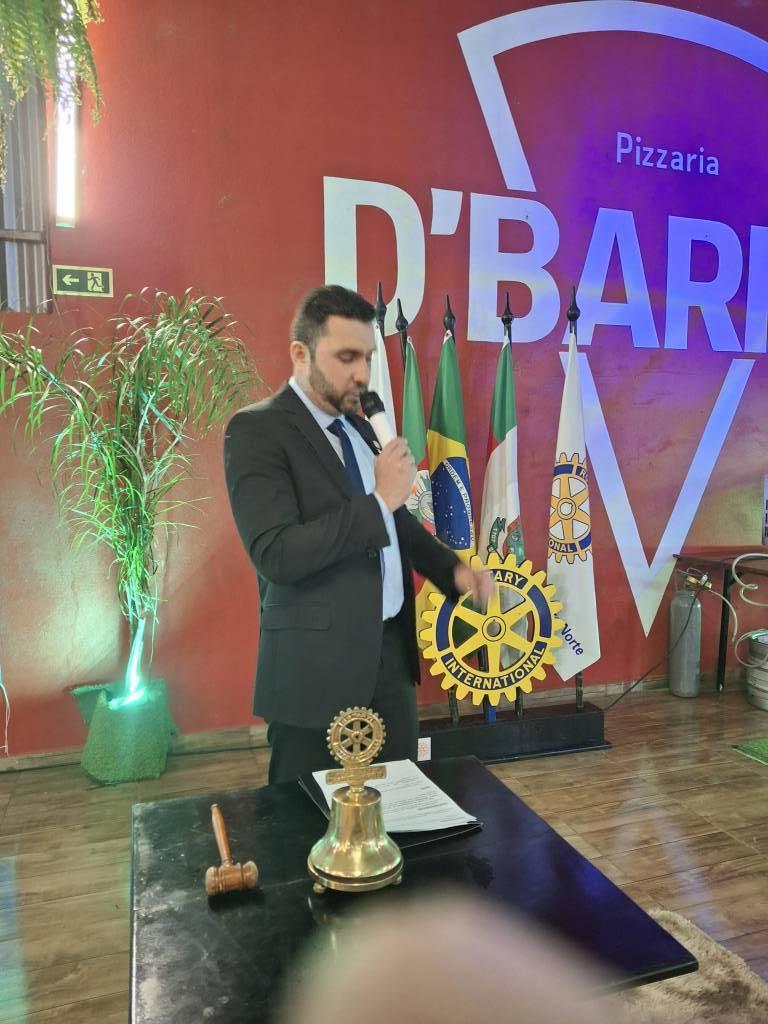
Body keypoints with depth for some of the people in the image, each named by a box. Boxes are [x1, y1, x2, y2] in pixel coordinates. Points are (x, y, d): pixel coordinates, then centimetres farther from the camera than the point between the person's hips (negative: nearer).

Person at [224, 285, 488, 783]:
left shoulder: (359, 426, 11)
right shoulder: (257, 429, -14)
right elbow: (276, 555, -24)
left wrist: (451, 567, 7)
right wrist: (378, 499, -21)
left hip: (391, 648, 7)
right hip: (318, 664, -7)